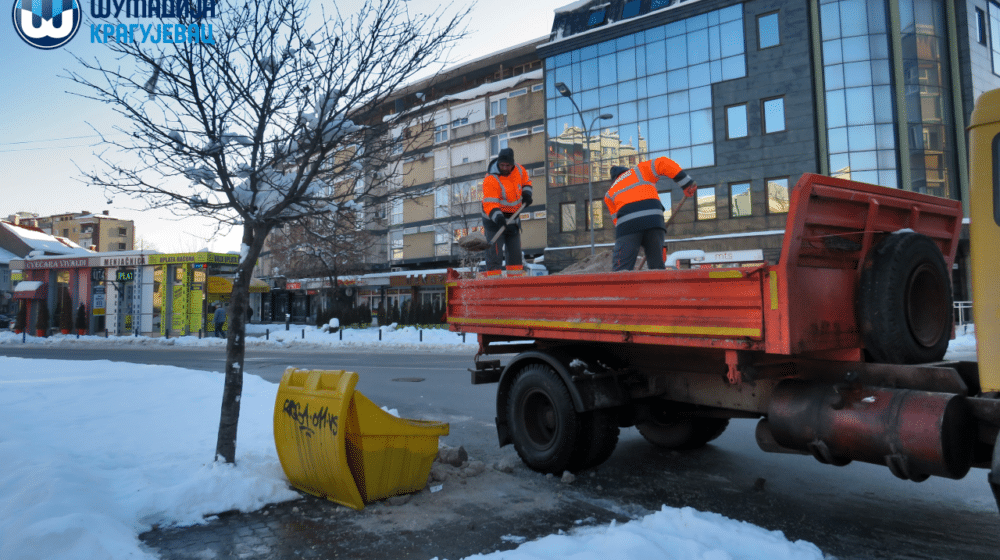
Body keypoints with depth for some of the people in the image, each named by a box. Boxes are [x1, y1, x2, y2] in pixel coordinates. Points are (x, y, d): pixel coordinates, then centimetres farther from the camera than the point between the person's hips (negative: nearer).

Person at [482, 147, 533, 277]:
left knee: (515, 253, 12)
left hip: (513, 219, 7)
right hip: (494, 222, -7)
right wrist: (498, 217, -46)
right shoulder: (491, 179, -24)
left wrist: (526, 193, 1)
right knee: (495, 254, -10)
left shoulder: (519, 170, -3)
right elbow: (489, 203, -31)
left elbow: (526, 180, 19)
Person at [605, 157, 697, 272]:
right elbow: (664, 163, 15)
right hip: (654, 218, 0)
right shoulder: (640, 171, 28)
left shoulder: (610, 193, 31)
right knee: (657, 266, 9)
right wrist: (687, 183, 15)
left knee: (620, 270, -4)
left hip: (627, 223, 0)